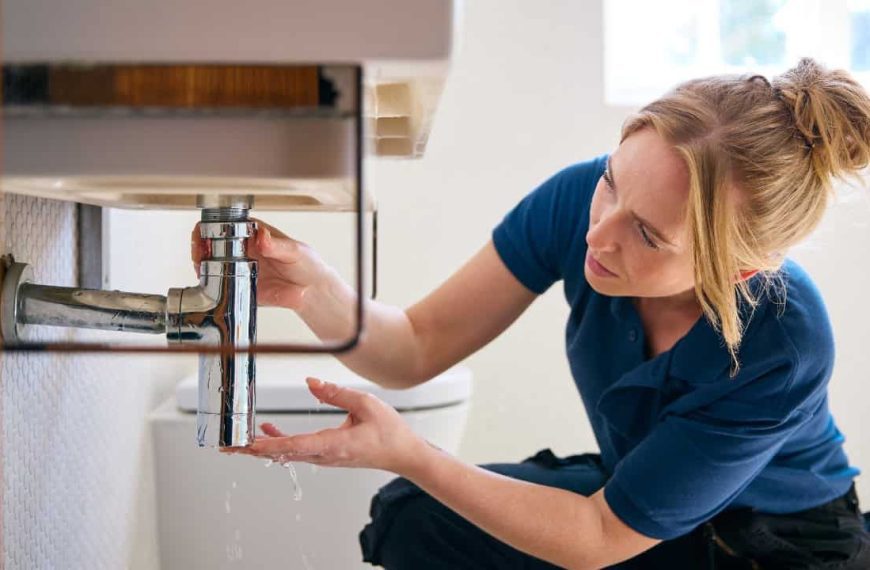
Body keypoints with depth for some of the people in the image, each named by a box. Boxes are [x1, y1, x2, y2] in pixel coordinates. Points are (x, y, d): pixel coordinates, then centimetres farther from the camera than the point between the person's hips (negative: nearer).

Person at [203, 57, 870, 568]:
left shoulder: (786, 349, -34)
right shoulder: (579, 197, -23)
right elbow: (418, 347, -16)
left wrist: (407, 454, -38)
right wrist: (315, 290, -37)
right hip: (628, 485, 3)